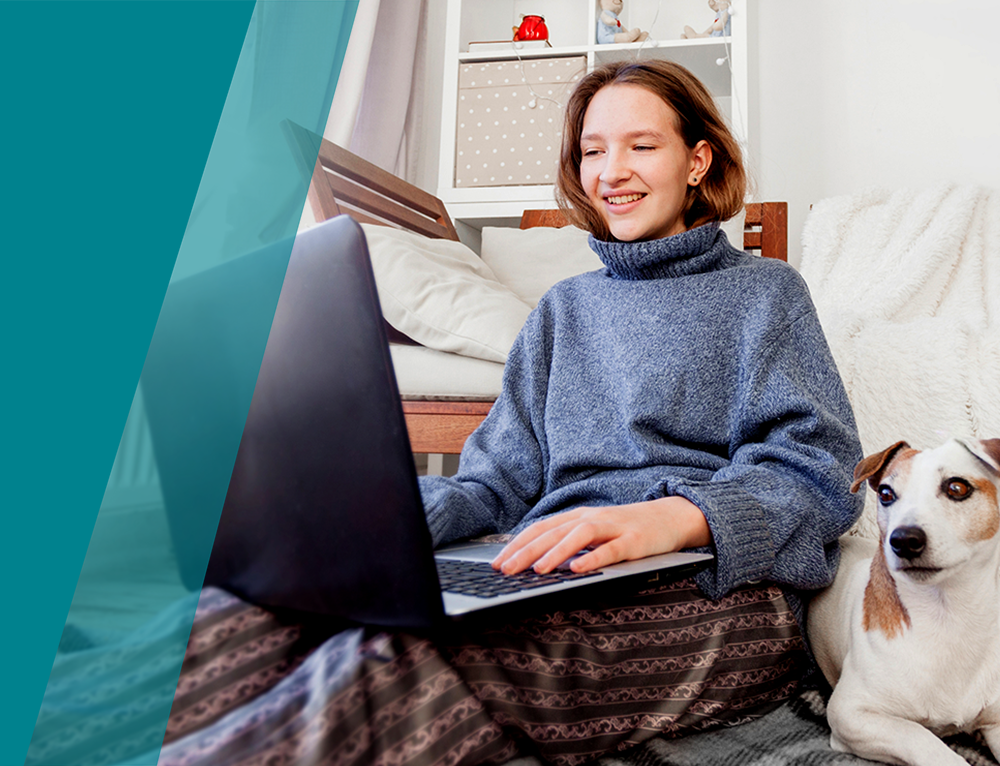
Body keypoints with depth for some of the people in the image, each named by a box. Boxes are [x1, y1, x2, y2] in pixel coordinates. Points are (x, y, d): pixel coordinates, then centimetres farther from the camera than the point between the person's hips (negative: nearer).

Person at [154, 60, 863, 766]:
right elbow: (499, 482, 16)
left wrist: (672, 516, -22)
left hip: (717, 594, -3)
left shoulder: (764, 292, 13)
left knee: (402, 657, -35)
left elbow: (817, 472, -1)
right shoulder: (564, 310, 24)